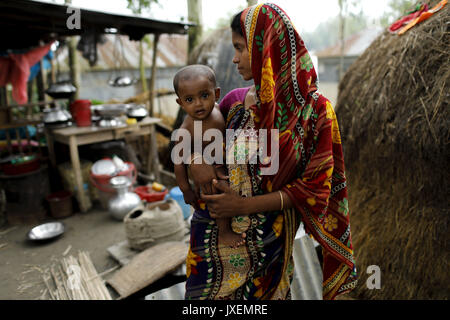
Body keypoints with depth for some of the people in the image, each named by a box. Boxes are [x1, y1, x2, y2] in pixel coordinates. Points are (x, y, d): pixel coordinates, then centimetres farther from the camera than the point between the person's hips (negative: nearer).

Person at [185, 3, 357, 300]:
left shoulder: (314, 109, -12)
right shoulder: (235, 101, -2)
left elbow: (315, 187, -11)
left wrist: (246, 205, -18)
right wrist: (194, 159, -10)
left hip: (267, 247, -3)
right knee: (207, 292, 18)